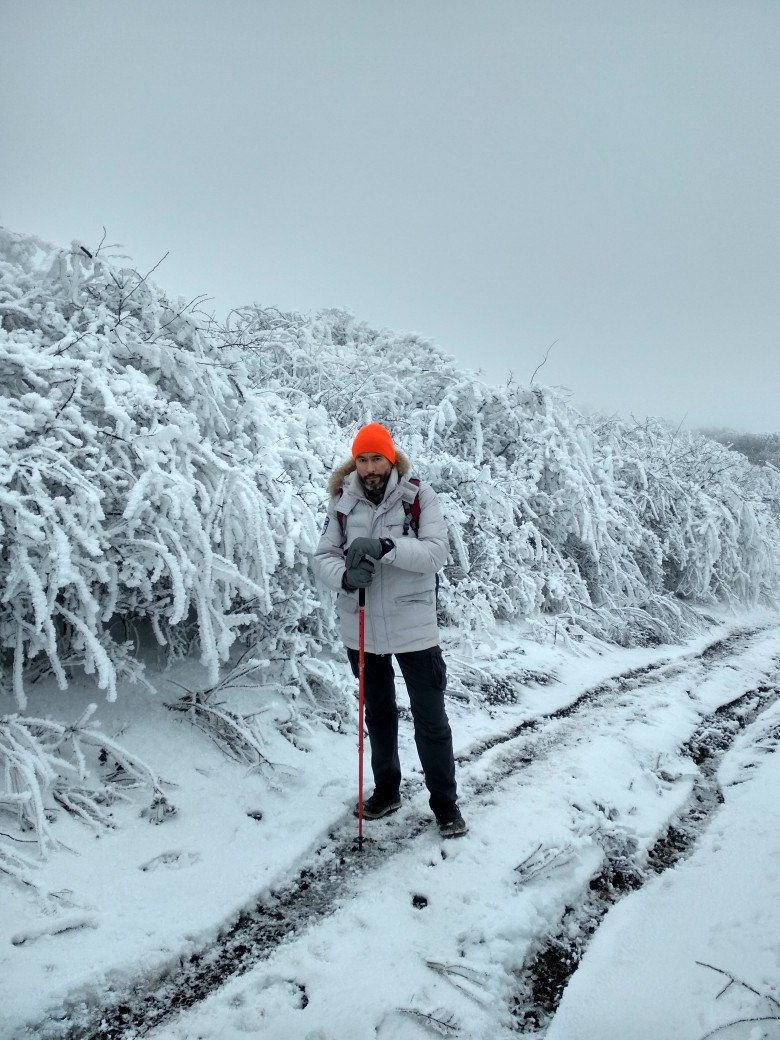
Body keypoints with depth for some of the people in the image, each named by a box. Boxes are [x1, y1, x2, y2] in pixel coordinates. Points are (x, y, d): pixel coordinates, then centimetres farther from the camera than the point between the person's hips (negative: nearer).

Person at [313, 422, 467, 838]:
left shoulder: (420, 497, -9)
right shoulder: (342, 502, -1)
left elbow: (436, 553, -19)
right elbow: (323, 557, -3)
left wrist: (385, 546, -32)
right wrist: (345, 576, -24)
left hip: (413, 627, -3)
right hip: (361, 628, 3)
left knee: (431, 720, 6)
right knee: (378, 714, 21)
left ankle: (445, 803, 24)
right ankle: (386, 789, 40)